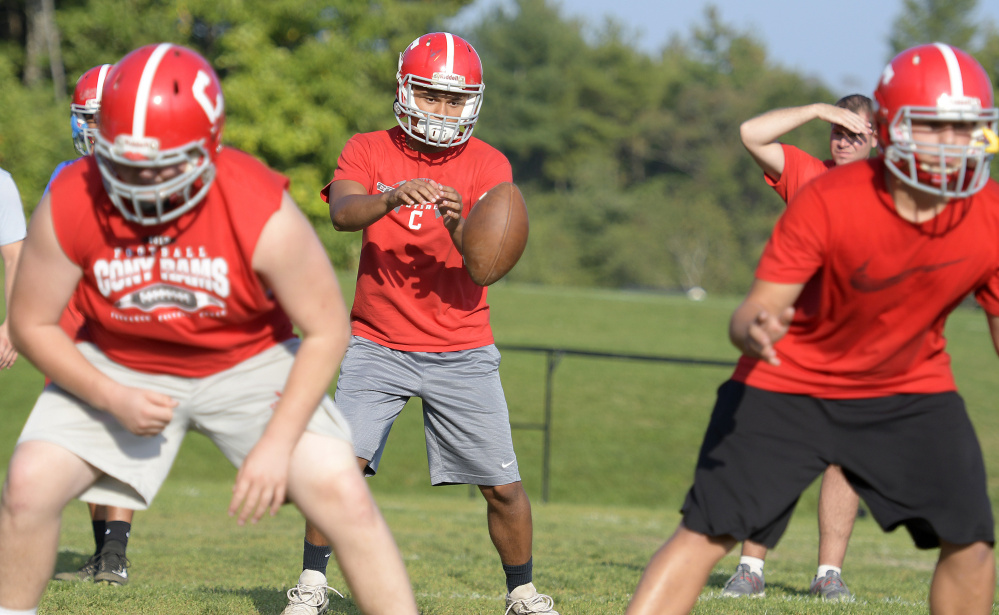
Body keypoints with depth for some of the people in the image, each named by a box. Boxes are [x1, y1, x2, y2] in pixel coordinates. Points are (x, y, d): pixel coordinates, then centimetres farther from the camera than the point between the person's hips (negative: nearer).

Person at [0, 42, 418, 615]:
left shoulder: (264, 214, -29)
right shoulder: (70, 207, -24)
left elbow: (326, 330, -17)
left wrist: (277, 443, -23)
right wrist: (112, 400, -22)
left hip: (247, 361, -1)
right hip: (120, 369, 2)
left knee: (341, 492, -18)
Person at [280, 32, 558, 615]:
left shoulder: (487, 165, -3)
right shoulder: (368, 151, 0)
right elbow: (343, 213, -21)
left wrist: (459, 225, -37)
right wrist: (393, 197, -41)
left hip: (461, 353, 0)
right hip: (377, 344, 0)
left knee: (504, 487, 0)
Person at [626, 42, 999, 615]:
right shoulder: (829, 201, -26)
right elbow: (756, 311, -26)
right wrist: (753, 330, -49)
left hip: (910, 386, 4)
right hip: (791, 385, -3)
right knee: (708, 531, -11)